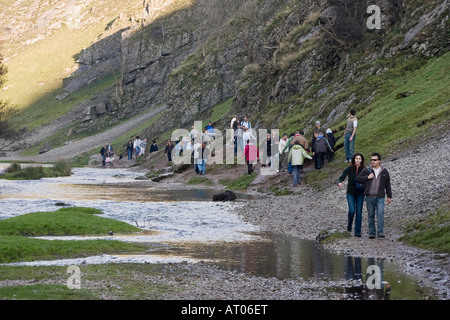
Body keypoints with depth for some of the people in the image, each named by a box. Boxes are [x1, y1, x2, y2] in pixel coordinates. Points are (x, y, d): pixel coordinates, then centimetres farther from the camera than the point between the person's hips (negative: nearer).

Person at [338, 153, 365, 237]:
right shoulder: (349, 169, -7)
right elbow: (341, 178, -11)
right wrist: (339, 183, -33)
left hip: (360, 193, 1)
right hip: (350, 193, -1)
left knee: (359, 212, -1)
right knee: (352, 211, -16)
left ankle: (357, 232, 5)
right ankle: (349, 224, 15)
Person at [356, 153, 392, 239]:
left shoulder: (384, 172, 8)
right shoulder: (367, 170, 4)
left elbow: (388, 185, 13)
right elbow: (358, 178, 3)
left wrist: (389, 196, 12)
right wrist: (367, 177, -10)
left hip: (380, 197, -1)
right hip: (369, 197, 1)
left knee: (380, 212, -18)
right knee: (371, 215, 4)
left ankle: (380, 232, -18)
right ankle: (372, 233, 13)